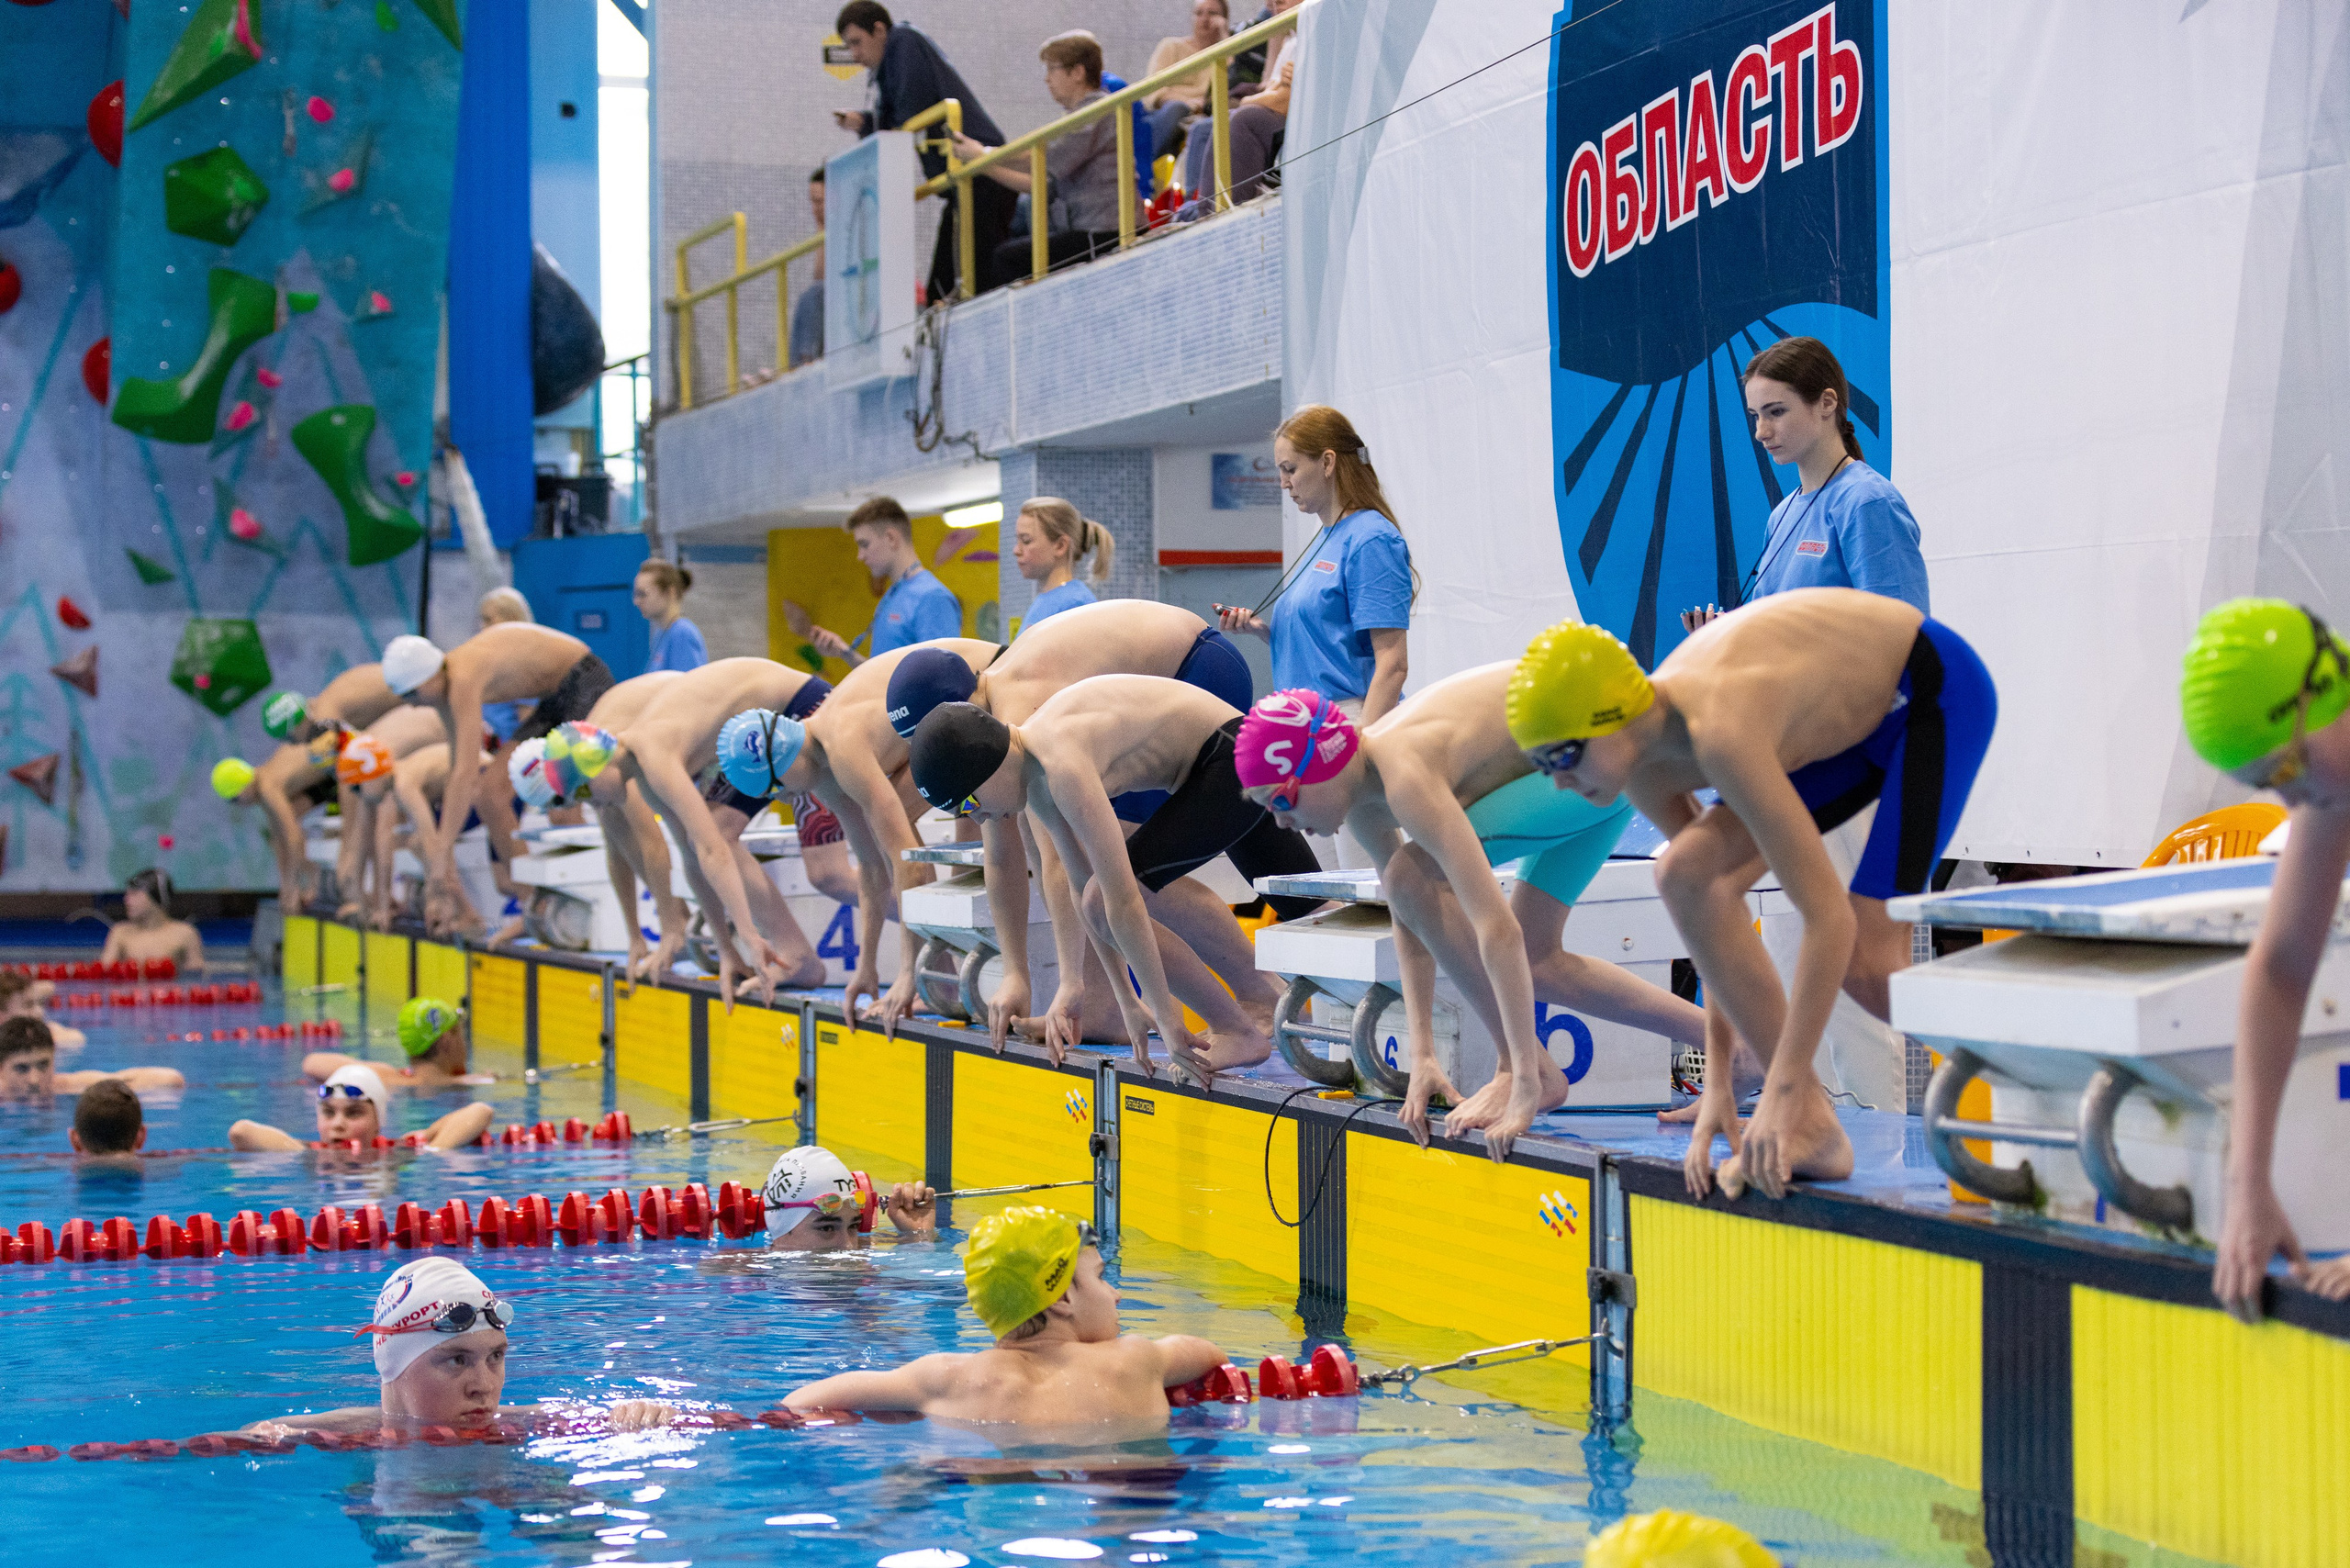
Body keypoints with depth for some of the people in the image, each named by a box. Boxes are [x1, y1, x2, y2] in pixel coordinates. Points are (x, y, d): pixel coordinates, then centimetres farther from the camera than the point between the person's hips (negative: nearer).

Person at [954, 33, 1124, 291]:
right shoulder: (1080, 116, 24)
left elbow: (1046, 161, -17)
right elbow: (1044, 184, 21)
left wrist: (983, 154, -7)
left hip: (1103, 237, -10)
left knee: (1006, 258, -17)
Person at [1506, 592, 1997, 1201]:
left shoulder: (1720, 735, -38)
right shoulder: (1645, 766, -12)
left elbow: (1830, 917, -38)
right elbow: (1717, 917, -4)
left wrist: (1783, 1090, -35)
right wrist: (1718, 1084, -7)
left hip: (1938, 691, -8)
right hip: (1854, 714, 8)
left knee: (1862, 960, -19)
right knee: (1686, 875, -11)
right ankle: (1812, 1130, -9)